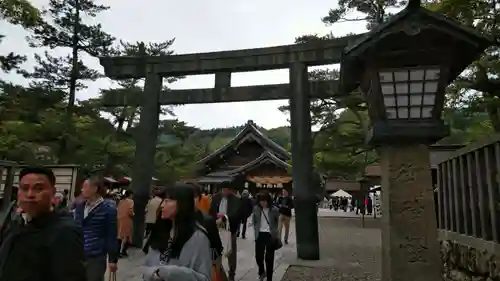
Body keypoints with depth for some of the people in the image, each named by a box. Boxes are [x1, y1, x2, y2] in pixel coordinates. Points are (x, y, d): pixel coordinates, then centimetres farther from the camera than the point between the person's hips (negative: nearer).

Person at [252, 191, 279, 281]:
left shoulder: (274, 210, -9)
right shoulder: (256, 208, -1)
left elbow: (277, 223, 4)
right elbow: (254, 221, 12)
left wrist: (276, 232, 3)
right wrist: (256, 230, 7)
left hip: (270, 235, -2)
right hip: (260, 235, 3)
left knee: (269, 258, 4)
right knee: (258, 256, 7)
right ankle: (262, 272, 37)